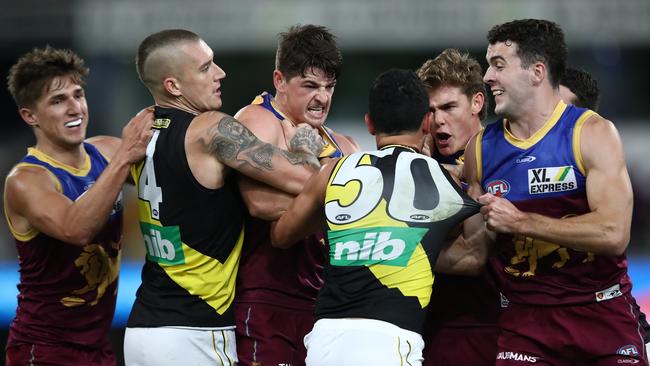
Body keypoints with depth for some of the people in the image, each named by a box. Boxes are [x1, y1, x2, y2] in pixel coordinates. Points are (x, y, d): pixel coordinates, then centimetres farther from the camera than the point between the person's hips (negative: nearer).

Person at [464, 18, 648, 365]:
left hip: (602, 314, -3)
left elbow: (613, 234, -20)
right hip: (525, 320, 3)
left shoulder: (592, 132, -8)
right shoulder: (480, 148, 5)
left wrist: (520, 222, -19)